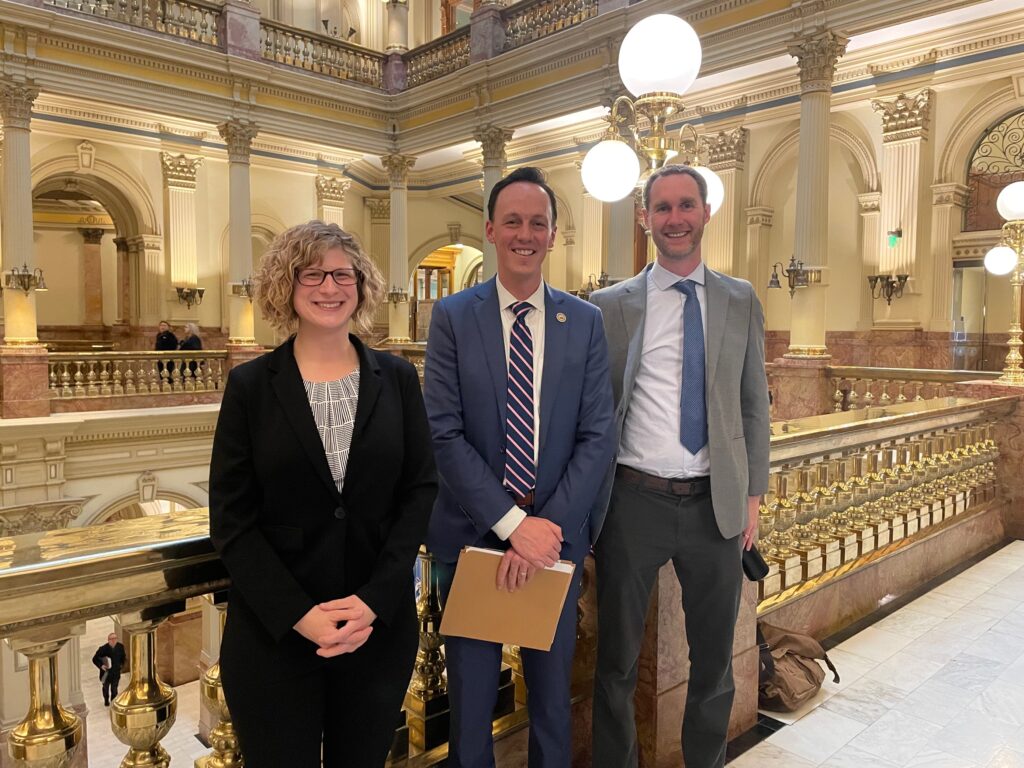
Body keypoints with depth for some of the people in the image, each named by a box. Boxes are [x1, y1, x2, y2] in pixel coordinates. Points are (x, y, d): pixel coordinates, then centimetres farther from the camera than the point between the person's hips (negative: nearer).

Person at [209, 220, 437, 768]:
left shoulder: (396, 378, 1)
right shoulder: (251, 385, -3)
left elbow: (421, 489, -2)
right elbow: (231, 518, -5)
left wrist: (376, 600, -12)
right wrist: (298, 614, -14)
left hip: (381, 625, 2)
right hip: (274, 634, -1)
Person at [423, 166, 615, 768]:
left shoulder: (585, 322, 1)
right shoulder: (453, 317, -4)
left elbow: (598, 437, -4)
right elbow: (443, 434, -10)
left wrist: (549, 526, -15)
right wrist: (513, 523, -17)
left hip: (555, 535, 1)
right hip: (473, 533, -1)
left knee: (553, 691, 19)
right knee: (471, 694, 16)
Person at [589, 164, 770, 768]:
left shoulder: (741, 301, 6)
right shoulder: (610, 305, -1)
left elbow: (755, 404, 9)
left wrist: (753, 494, 6)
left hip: (716, 503, 2)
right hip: (635, 499, -2)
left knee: (715, 659, 16)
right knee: (618, 658, 12)